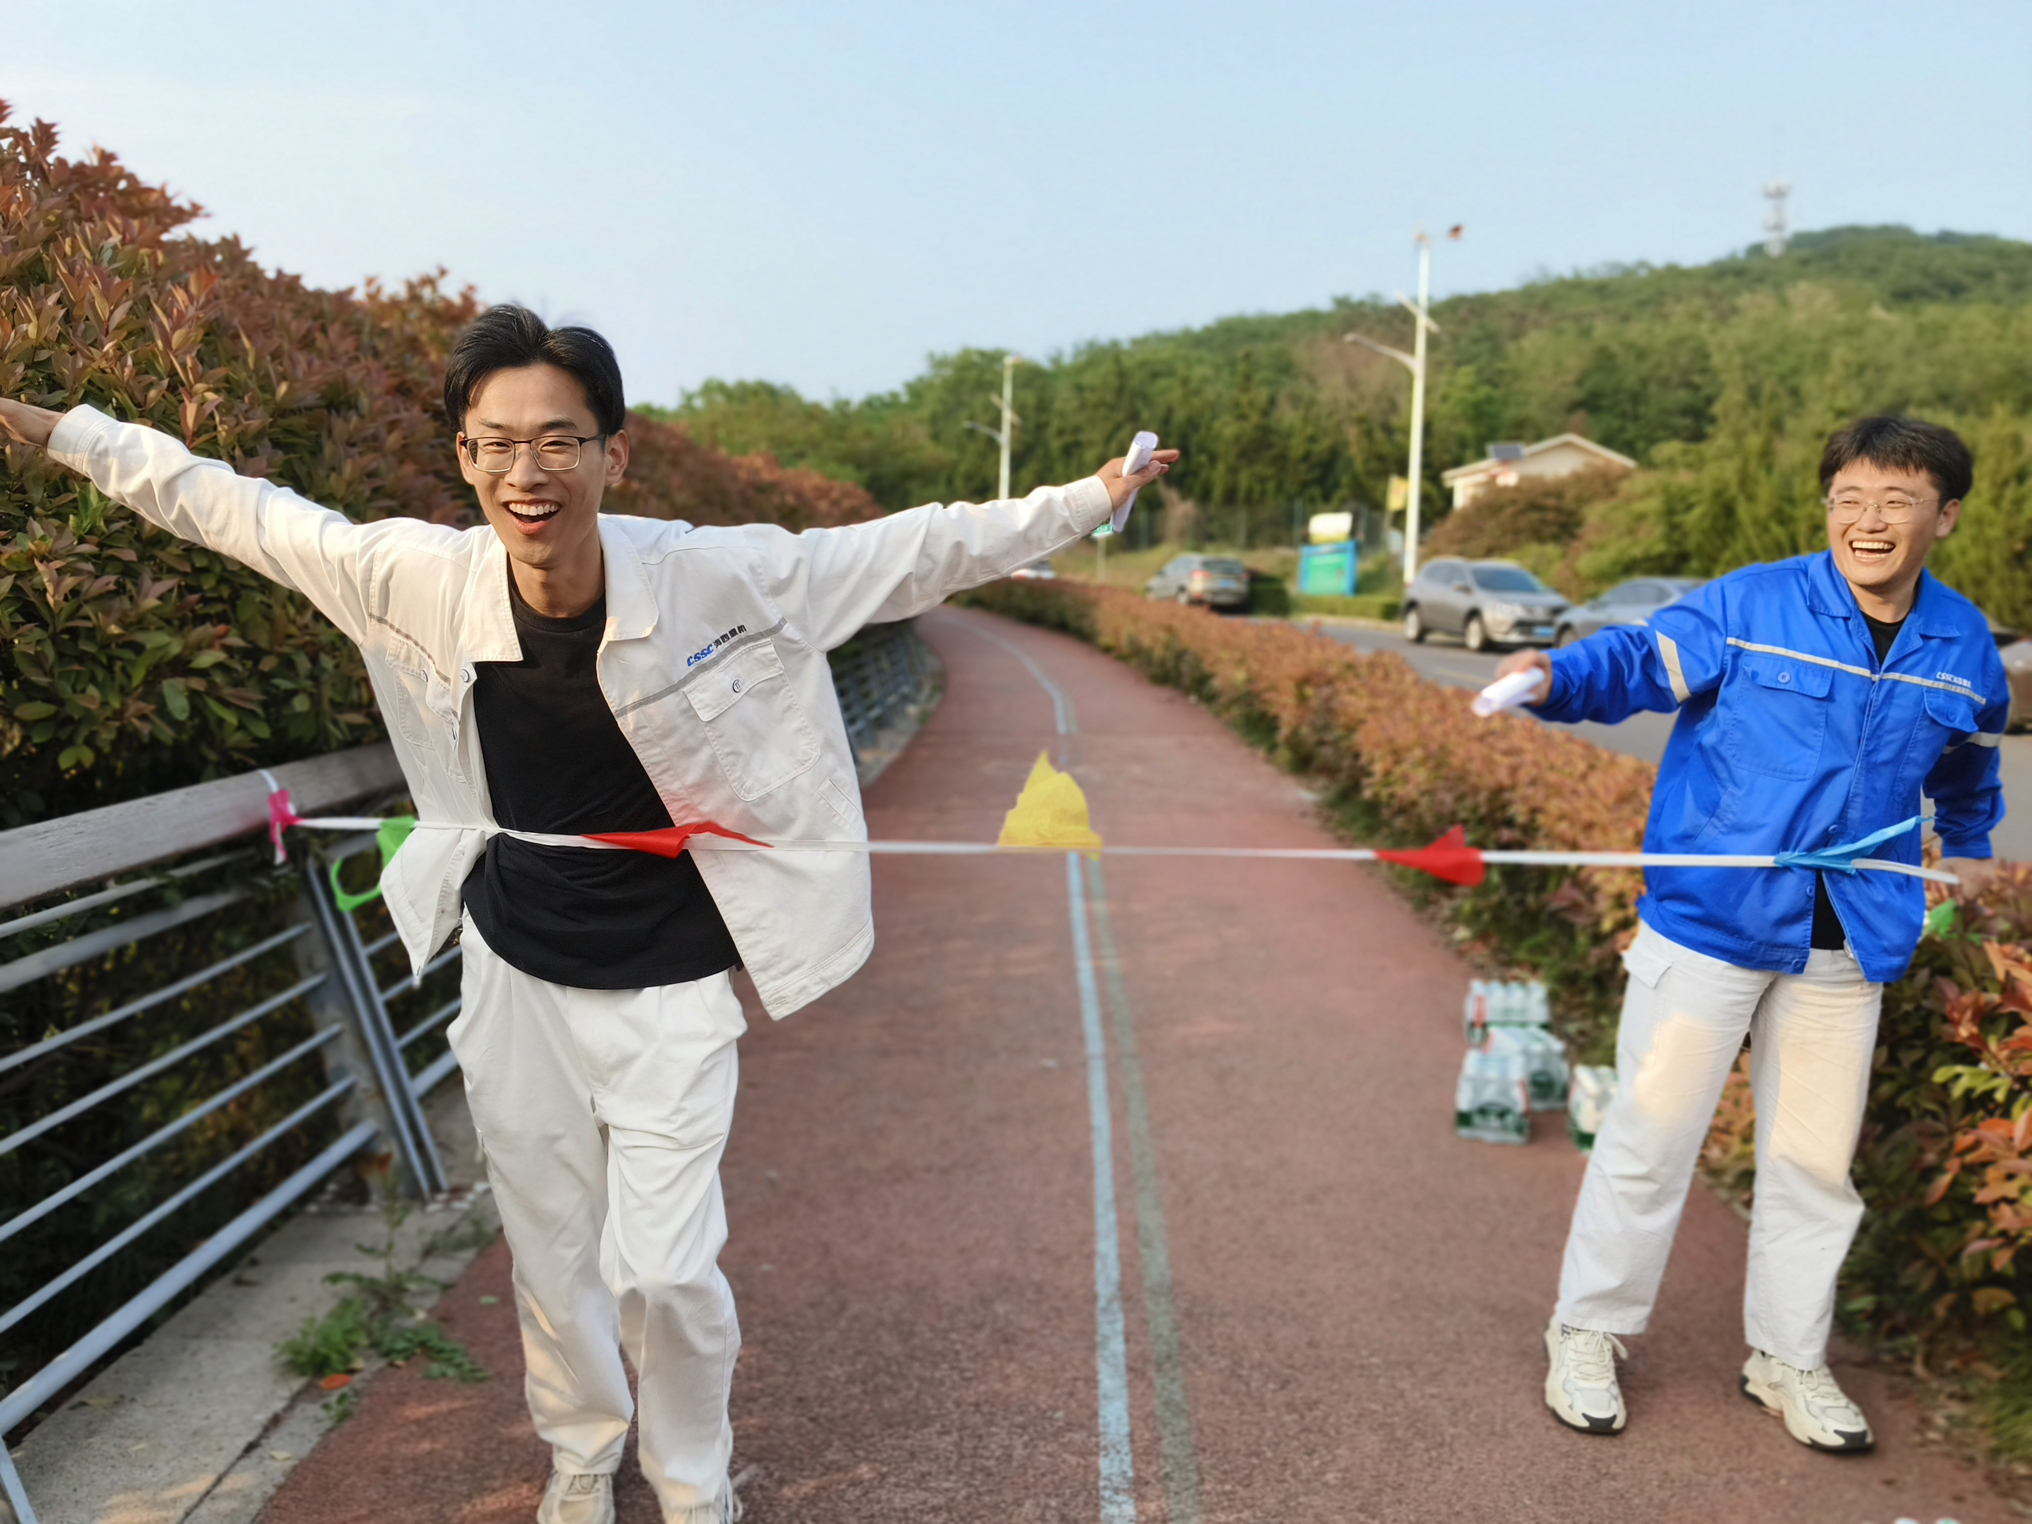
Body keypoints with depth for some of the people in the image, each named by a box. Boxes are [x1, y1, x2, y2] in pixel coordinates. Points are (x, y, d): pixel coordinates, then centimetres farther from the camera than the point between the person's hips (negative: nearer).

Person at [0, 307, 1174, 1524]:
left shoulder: (718, 576, -20)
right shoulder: (420, 578, -14)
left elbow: (917, 551, -11)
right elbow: (231, 507, 2)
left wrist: (1085, 502, -9)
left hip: (668, 978, -2)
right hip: (516, 972, 3)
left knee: (665, 1264, -1)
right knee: (553, 1250, 16)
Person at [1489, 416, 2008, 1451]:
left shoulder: (1964, 646, 6)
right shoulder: (1750, 605, -9)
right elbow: (1642, 659, -16)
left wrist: (1968, 844, 35)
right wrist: (1554, 677, -36)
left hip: (1849, 939, 4)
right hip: (1711, 920, -4)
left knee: (1816, 1157, 14)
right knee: (1651, 1134, 2)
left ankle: (1787, 1358, 32)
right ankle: (1587, 1333, 19)